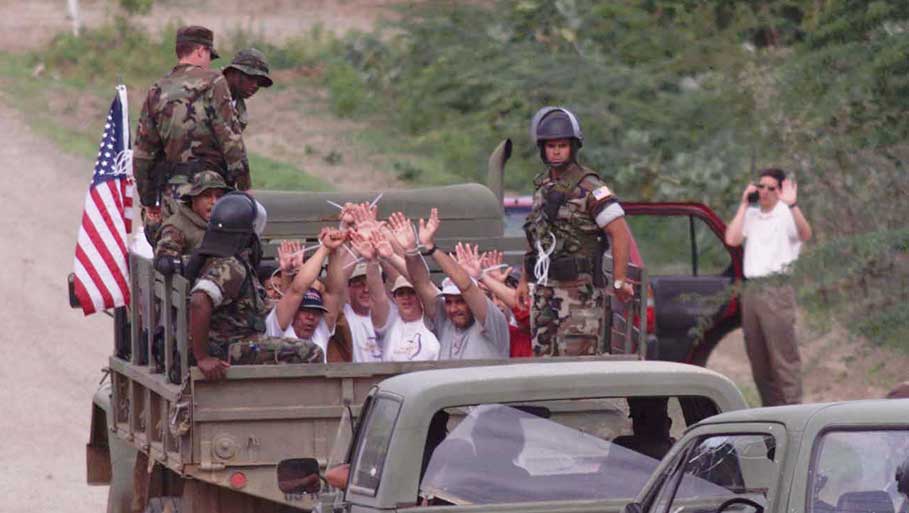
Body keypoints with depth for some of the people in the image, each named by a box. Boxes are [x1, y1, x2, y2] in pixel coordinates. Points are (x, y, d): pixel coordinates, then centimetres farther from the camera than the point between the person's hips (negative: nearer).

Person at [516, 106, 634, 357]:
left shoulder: (589, 188, -10)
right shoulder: (543, 186, 13)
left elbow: (621, 233, -14)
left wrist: (619, 282, -17)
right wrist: (524, 280, 20)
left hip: (578, 293, -7)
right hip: (543, 293, 7)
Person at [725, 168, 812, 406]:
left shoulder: (786, 214, -2)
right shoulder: (750, 214, 16)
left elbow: (805, 235, -22)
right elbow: (732, 239, 2)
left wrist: (793, 205, -36)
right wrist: (743, 205, 3)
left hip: (777, 290, -6)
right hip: (751, 290, 6)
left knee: (783, 356, -11)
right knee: (758, 358, 9)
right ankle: (770, 411, 16)